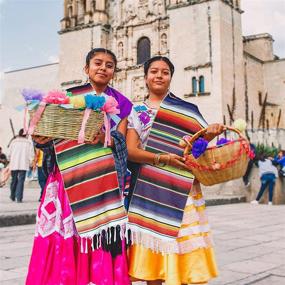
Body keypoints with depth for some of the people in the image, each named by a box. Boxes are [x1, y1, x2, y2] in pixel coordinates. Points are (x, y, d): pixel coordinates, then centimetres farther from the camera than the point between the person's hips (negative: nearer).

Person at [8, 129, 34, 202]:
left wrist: (10, 160, 22)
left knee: (14, 180, 15)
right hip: (23, 165, -2)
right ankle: (19, 198, -8)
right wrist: (30, 164, 13)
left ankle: (12, 196, 28)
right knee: (21, 181, -2)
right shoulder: (29, 143, 1)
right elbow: (31, 155, -1)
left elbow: (9, 154, 5)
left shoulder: (14, 142, 4)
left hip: (14, 164, 2)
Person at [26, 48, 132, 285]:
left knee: (101, 229, -5)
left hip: (102, 179, 0)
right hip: (69, 177, 1)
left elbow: (121, 141, -1)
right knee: (63, 235, -3)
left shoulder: (121, 103, 12)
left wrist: (104, 138, -22)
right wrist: (41, 138, -13)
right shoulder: (69, 97, 13)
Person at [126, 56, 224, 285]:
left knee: (183, 262, -4)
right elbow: (131, 151, -1)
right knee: (150, 260, 3)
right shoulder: (136, 112, 11)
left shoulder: (186, 109, 12)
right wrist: (162, 159, -18)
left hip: (181, 190, 0)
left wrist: (210, 134, -14)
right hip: (149, 190, 1)